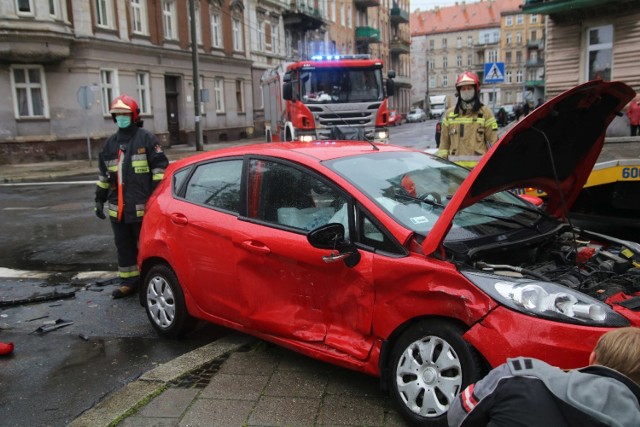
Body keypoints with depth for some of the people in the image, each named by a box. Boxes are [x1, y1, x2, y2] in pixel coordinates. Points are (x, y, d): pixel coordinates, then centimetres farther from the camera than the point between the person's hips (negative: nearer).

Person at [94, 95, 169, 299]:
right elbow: (104, 173, 21)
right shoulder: (110, 142, 16)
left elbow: (160, 167, -7)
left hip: (142, 207, -6)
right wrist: (100, 199, 18)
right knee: (123, 245, 12)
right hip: (117, 207, 6)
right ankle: (128, 282, 23)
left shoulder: (146, 138, -3)